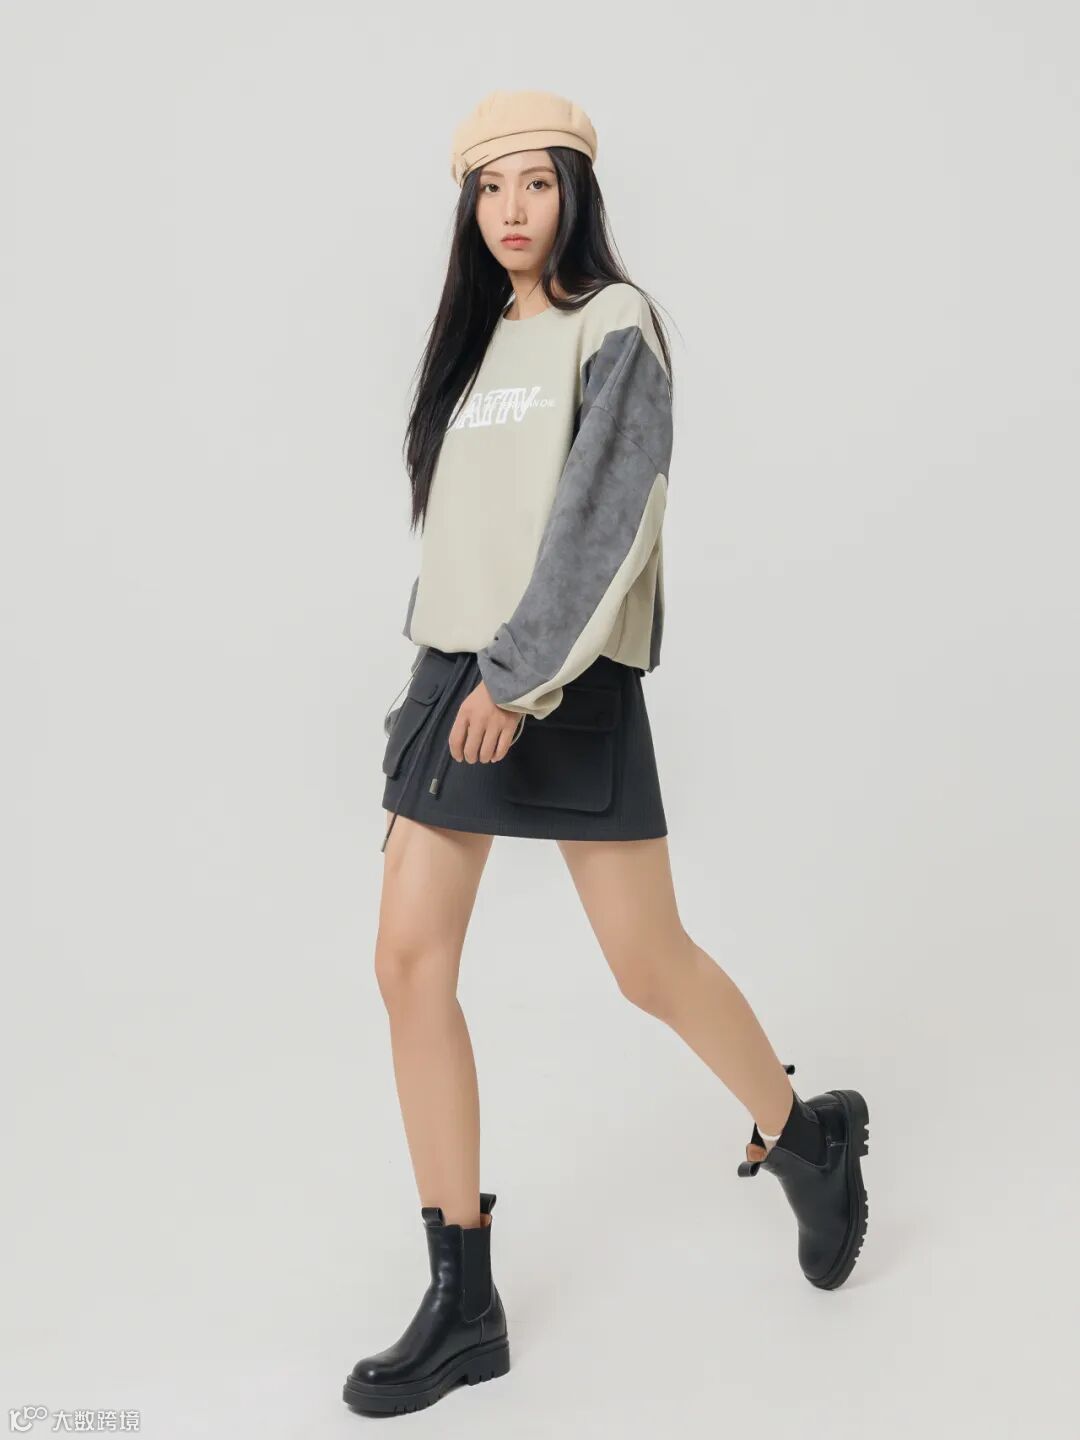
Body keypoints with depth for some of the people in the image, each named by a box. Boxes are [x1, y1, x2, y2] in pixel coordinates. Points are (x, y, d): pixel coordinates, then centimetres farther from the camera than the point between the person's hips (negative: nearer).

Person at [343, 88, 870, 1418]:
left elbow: (603, 513, -14)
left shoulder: (614, 324, -3)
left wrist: (519, 675, -21)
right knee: (410, 963, -2)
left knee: (649, 967, -1)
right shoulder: (478, 343, 18)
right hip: (452, 674, 7)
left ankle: (807, 1142, 29)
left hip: (567, 686, -6)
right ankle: (463, 1303, 6)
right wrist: (448, 671, 15)